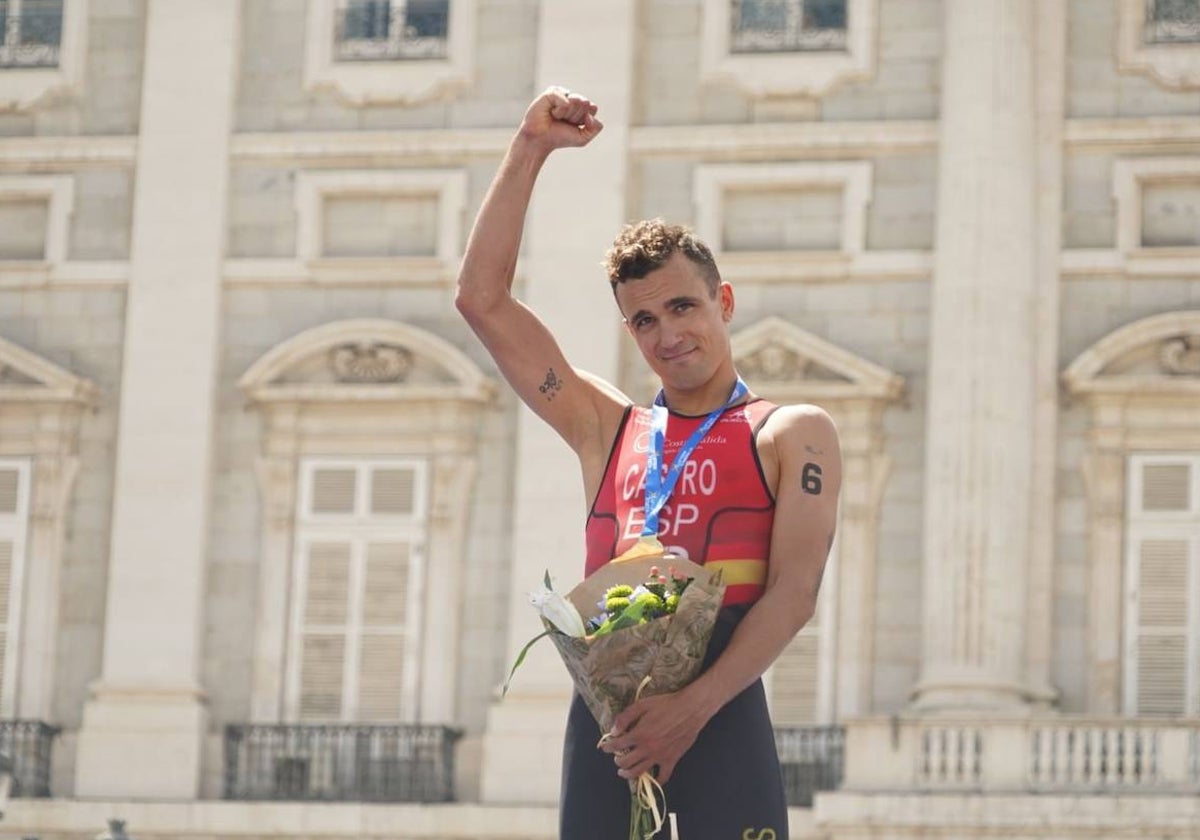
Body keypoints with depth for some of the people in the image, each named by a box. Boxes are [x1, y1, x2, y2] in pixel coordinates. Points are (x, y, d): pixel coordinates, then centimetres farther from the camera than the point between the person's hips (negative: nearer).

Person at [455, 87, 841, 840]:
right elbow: (482, 300, 18)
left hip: (722, 712, -4)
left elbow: (794, 592, -4)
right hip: (604, 715, 4)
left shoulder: (792, 435, 9)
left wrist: (695, 707, -17)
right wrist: (531, 151, 16)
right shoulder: (607, 430, 20)